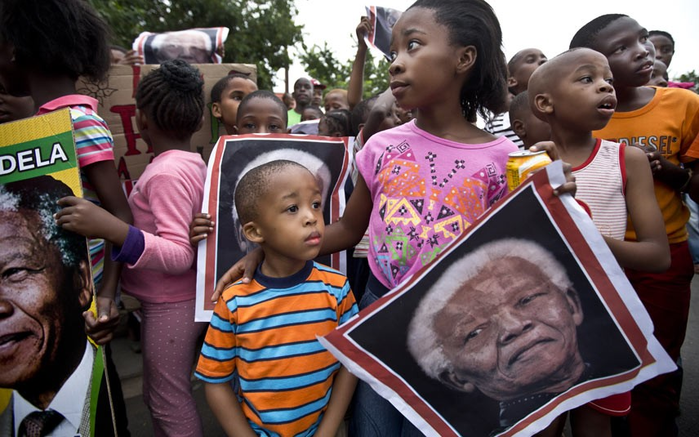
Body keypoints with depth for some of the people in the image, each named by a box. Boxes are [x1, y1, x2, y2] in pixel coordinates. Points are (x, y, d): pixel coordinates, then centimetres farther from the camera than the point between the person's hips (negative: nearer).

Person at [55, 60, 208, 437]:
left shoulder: (168, 172, -22)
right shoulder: (193, 163, 4)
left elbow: (179, 255, -29)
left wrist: (112, 229, -40)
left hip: (170, 307, -9)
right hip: (174, 302, 9)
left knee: (170, 403, 9)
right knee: (158, 395, 24)